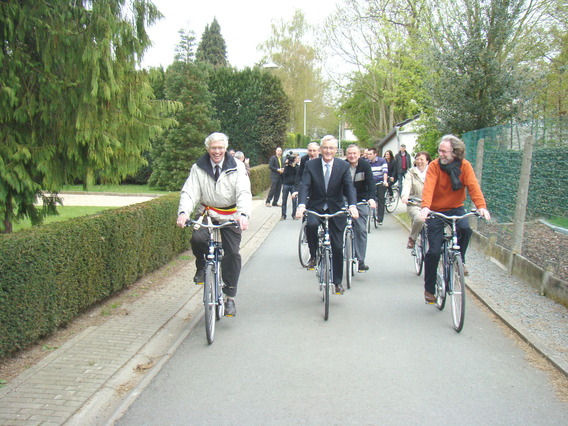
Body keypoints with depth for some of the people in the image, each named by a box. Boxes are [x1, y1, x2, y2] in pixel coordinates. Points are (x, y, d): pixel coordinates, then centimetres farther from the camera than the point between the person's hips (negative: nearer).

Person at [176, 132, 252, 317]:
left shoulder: (237, 167, -4)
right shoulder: (198, 168, 0)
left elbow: (244, 193, -14)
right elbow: (189, 192, -9)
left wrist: (243, 214, -34)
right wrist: (183, 212, -30)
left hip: (231, 217, 0)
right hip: (206, 213, 1)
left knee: (233, 254, -5)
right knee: (197, 238, -28)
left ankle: (230, 297, 10)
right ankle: (202, 267, 6)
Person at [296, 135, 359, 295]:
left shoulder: (343, 166, -3)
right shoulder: (310, 165, -4)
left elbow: (349, 187, -13)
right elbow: (304, 186, -14)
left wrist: (352, 206, -32)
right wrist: (301, 205, -33)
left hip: (336, 210, 1)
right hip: (315, 208, -1)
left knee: (337, 247, 4)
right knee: (311, 225, -34)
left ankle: (337, 282, 21)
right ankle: (313, 256, -8)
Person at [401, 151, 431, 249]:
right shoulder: (411, 173, 10)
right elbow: (407, 185, -8)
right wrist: (404, 196, -30)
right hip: (414, 205, -1)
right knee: (419, 219, -32)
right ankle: (412, 239, -6)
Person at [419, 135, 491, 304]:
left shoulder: (464, 166, -9)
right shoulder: (434, 166, -15)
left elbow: (473, 186, -19)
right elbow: (428, 187, -27)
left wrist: (481, 206, -35)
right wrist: (425, 207, -45)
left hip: (456, 208, 2)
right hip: (436, 210, -1)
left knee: (465, 229, -31)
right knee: (434, 251, -6)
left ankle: (459, 260, -2)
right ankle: (429, 289, 11)